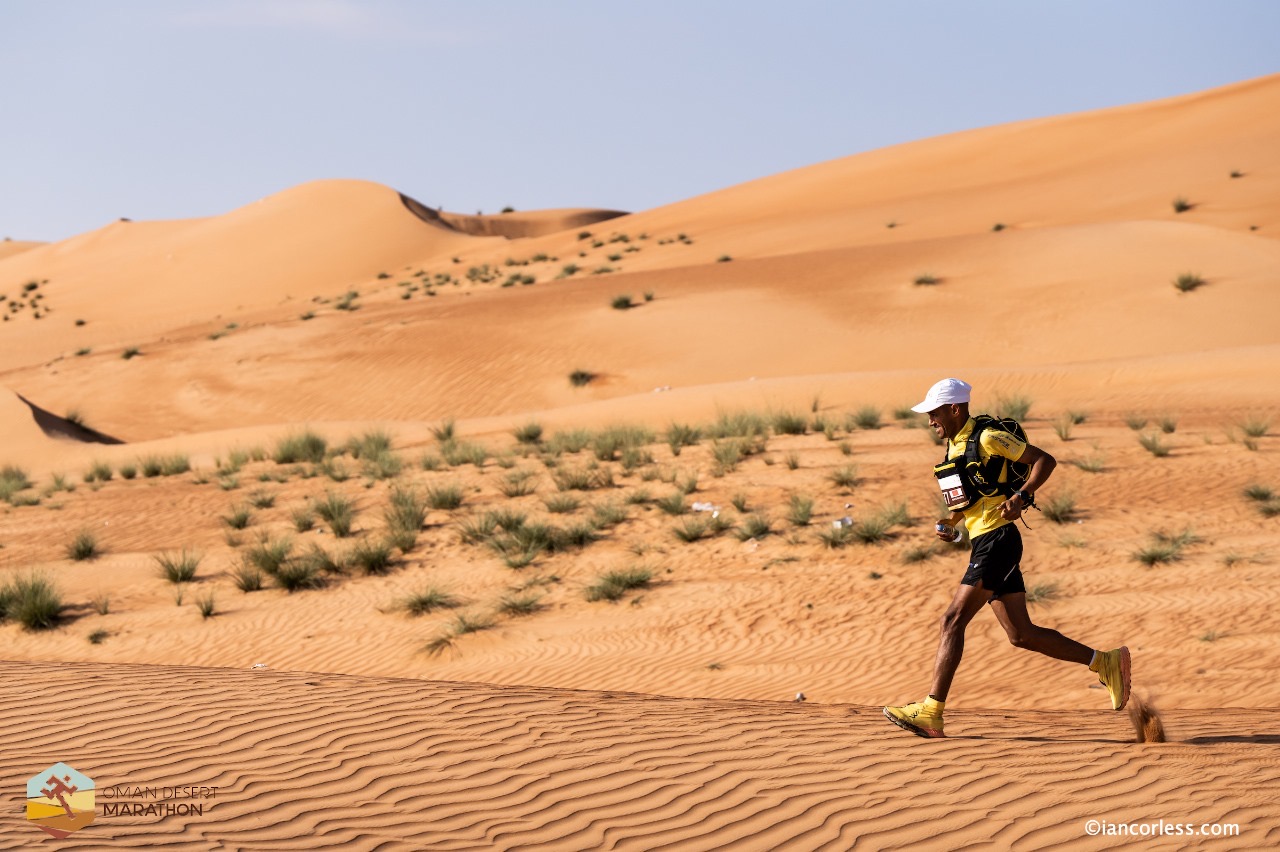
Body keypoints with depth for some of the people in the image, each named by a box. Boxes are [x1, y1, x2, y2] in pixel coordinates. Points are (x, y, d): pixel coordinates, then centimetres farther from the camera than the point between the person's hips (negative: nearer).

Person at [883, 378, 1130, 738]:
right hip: (985, 543, 10)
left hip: (998, 540, -10)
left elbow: (1044, 459, -9)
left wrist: (1022, 496, -22)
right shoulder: (955, 446, 18)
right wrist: (950, 522, 10)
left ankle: (931, 712, -15)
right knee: (1021, 634, 9)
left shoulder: (988, 438, -8)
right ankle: (1106, 662, 15)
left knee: (953, 620, -13)